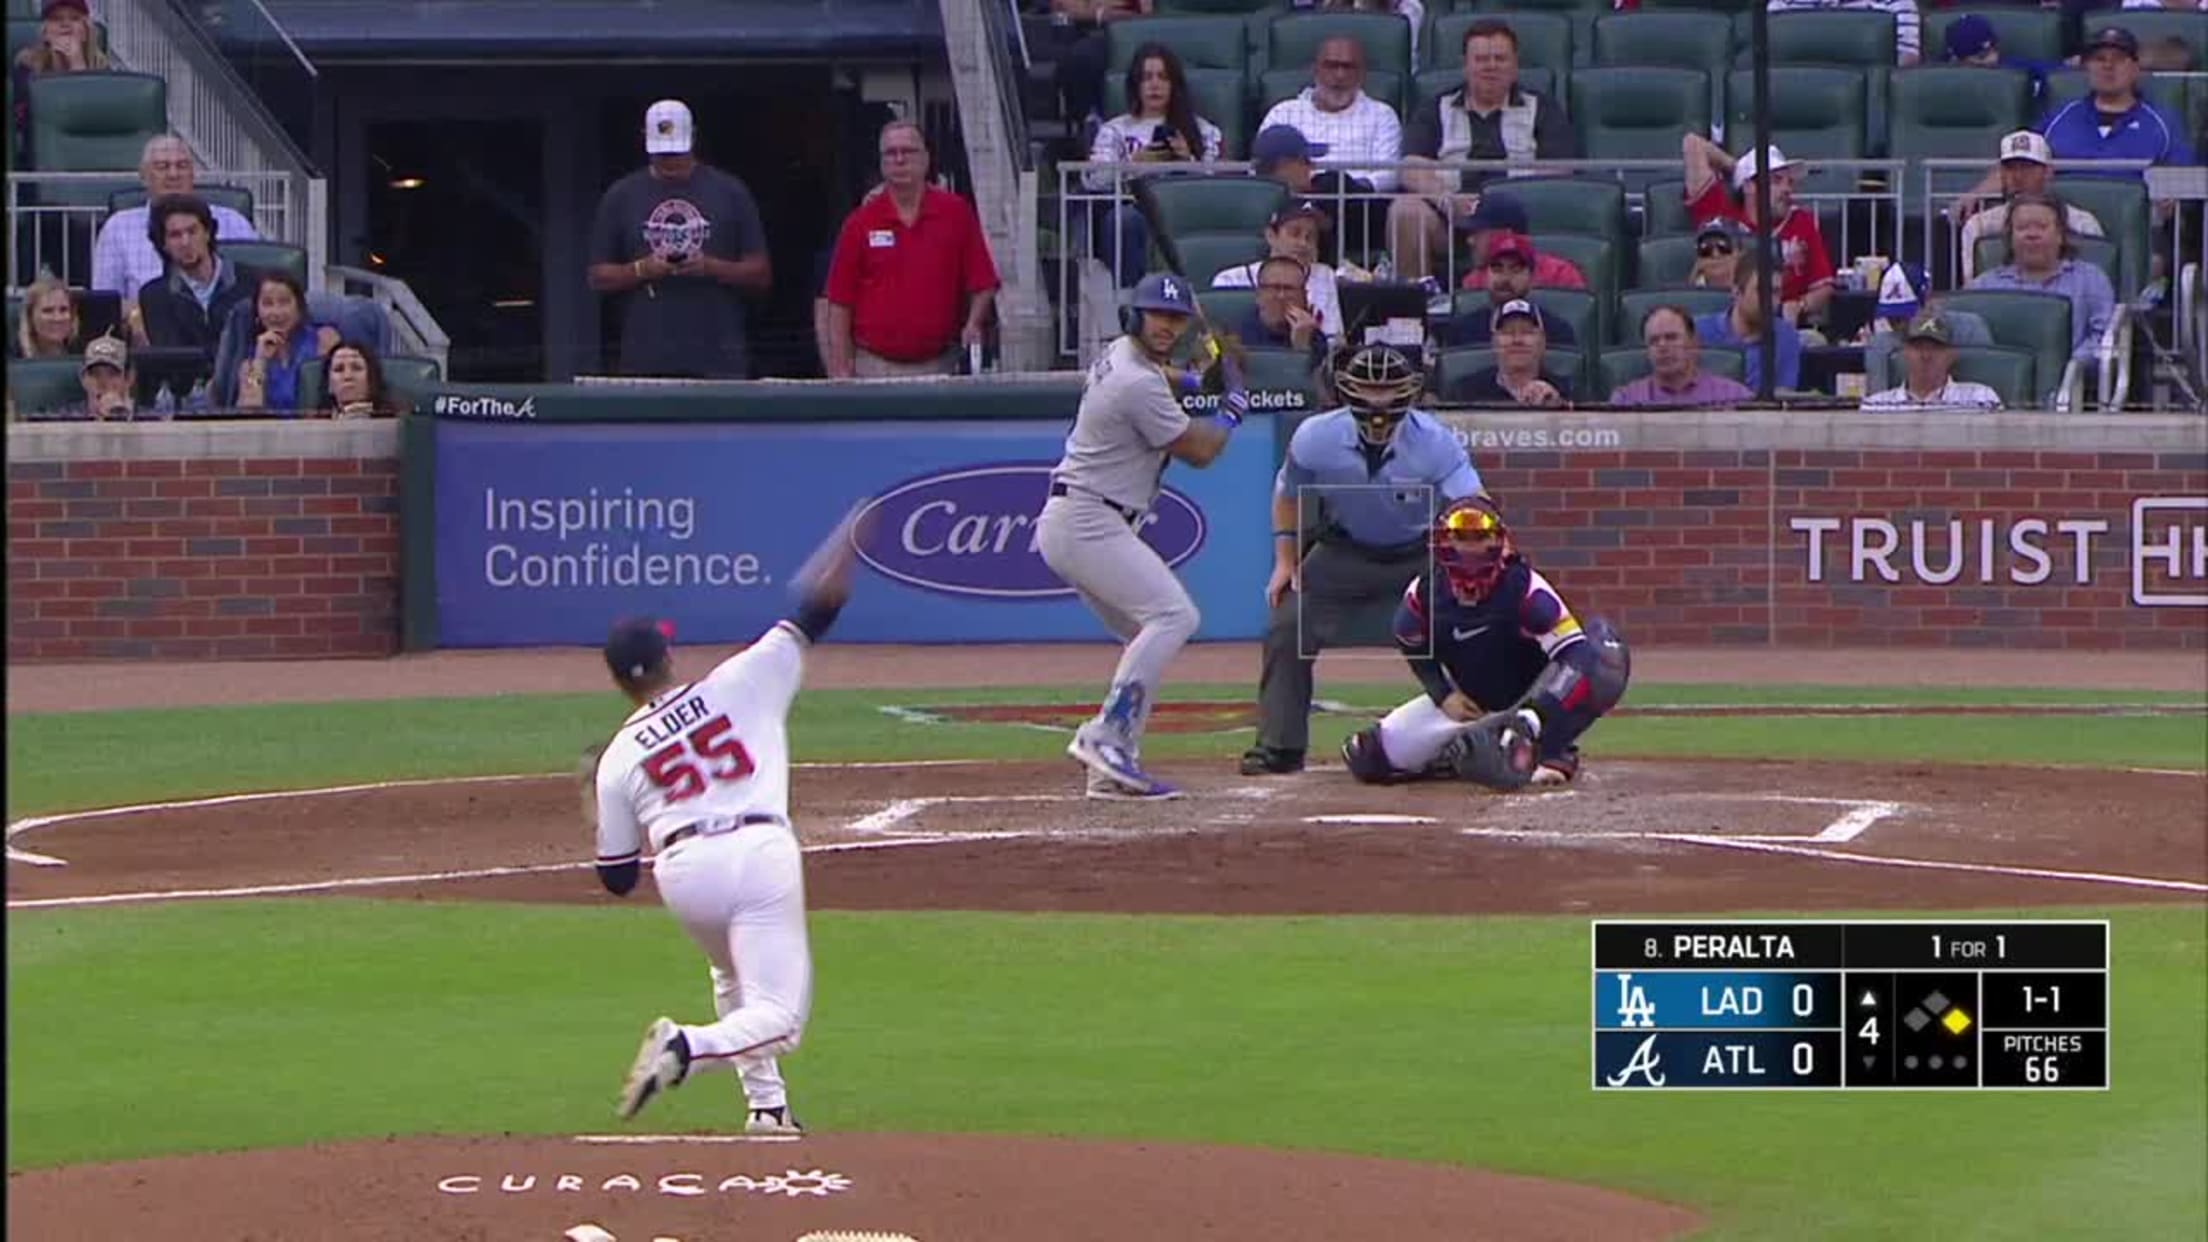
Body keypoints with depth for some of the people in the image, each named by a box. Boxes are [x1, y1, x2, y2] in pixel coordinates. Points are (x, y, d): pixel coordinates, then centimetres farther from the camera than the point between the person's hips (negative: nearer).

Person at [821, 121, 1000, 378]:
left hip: (938, 366, 0)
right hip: (875, 366, 0)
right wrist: (840, 371, -2)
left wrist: (973, 324, -11)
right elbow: (840, 304, 3)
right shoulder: (860, 223, 3)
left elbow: (982, 283, 6)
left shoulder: (956, 213, 3)